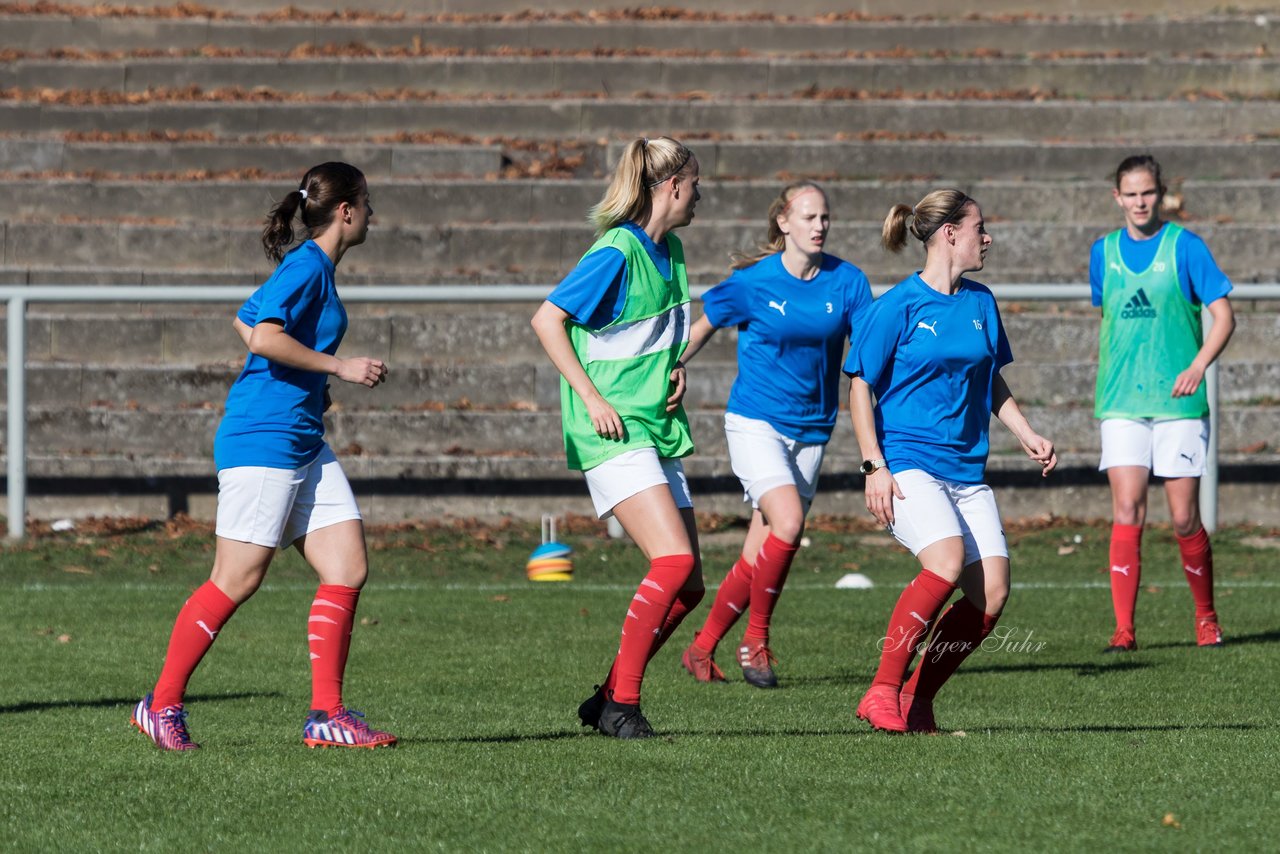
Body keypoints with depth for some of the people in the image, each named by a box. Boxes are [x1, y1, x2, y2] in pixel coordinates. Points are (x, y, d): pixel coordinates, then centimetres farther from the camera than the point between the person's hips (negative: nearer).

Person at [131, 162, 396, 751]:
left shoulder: (314, 268, 16)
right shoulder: (307, 267, -13)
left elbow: (246, 321, 27)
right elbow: (265, 336, -25)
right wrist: (339, 366, -18)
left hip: (304, 443, 10)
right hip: (263, 440, -10)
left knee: (348, 570, 1)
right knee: (236, 581, -6)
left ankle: (326, 715, 3)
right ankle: (162, 706, 4)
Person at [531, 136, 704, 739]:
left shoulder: (667, 250, 14)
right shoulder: (616, 252, -13)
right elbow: (547, 320, -16)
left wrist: (674, 372, 10)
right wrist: (592, 398, -17)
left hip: (658, 430, 9)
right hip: (613, 435, -9)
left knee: (688, 585, 4)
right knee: (675, 560, -21)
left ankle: (609, 698, 14)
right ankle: (621, 702, -14)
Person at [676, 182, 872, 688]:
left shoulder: (846, 281, -2)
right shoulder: (753, 282, -9)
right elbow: (702, 328, 6)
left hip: (811, 432, 4)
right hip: (756, 423, -4)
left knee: (760, 555, 4)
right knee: (788, 524, -24)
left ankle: (701, 650, 20)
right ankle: (755, 641, -7)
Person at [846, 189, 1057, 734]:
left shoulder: (979, 302, 13)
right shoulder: (898, 306, -5)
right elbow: (860, 386, -3)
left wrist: (1027, 436, 15)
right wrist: (874, 466, -11)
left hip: (966, 470, 7)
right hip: (908, 461, -7)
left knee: (992, 592, -8)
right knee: (948, 561, -29)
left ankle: (916, 702, 5)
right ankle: (882, 692, -20)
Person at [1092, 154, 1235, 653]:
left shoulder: (1184, 247, -2)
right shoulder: (1103, 252, 9)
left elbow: (1223, 316, -4)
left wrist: (1198, 366, -18)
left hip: (1178, 402, -2)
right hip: (1121, 403, 2)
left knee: (1184, 520, 0)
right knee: (1126, 512, -10)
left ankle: (1207, 620, 21)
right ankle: (1124, 630, -10)